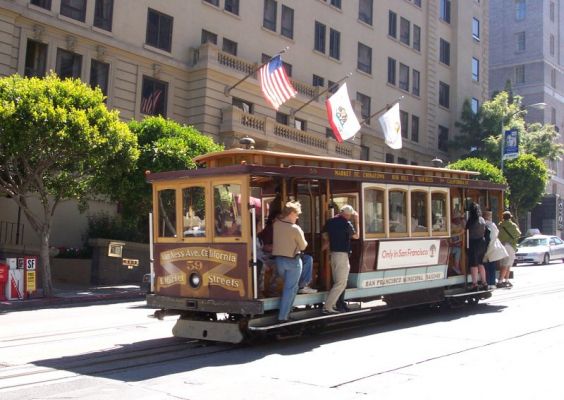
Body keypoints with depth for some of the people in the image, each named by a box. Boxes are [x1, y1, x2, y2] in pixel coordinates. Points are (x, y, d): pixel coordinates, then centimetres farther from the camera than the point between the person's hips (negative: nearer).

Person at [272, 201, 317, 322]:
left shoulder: (276, 224, -5)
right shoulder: (295, 228, -19)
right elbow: (303, 246, -6)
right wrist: (301, 235, 10)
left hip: (279, 259, 6)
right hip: (292, 261, -6)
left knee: (308, 259, 27)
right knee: (290, 289, 4)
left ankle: (302, 286, 25)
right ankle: (283, 316, 6)